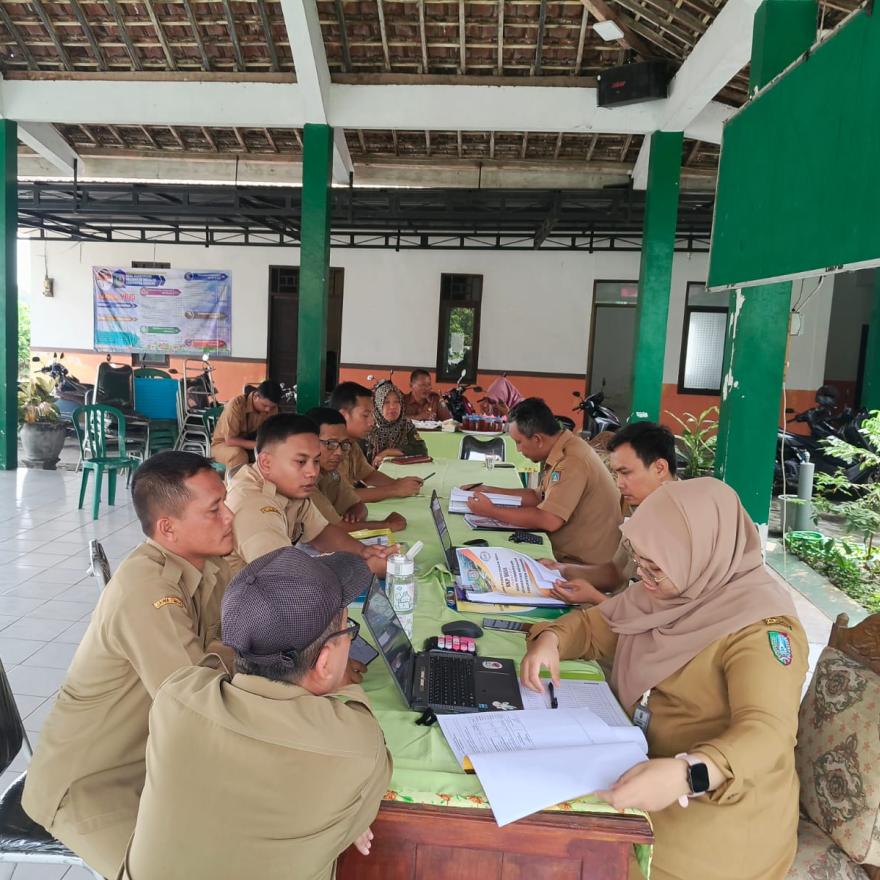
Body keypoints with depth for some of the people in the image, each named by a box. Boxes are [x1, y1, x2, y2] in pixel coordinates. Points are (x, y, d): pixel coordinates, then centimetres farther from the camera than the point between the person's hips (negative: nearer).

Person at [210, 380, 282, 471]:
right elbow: (230, 440, -29)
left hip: (250, 446, 5)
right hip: (223, 444, -5)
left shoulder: (271, 407, -13)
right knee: (239, 454, -36)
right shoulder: (236, 404, -28)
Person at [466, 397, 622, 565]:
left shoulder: (572, 462, -24)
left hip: (585, 566, -8)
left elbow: (549, 521, -28)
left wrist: (491, 511, -18)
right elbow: (539, 497, 15)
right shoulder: (561, 450, 6)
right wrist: (488, 491, 10)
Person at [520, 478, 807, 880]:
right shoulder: (670, 588, 1)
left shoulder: (760, 628, -22)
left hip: (720, 809, -7)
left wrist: (686, 775, -51)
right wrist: (551, 639, -11)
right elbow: (593, 625, 10)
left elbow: (767, 734, -34)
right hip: (642, 762, 7)